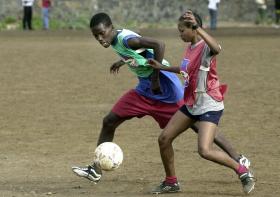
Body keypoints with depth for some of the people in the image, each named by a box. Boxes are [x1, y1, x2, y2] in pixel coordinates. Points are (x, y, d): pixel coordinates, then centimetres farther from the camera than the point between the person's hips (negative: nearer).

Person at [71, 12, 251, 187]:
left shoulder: (126, 39, -23)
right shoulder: (116, 41, 4)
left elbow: (159, 45, -33)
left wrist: (155, 79, -28)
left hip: (164, 86, -9)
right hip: (145, 89, 9)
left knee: (197, 125, -4)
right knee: (109, 122, 4)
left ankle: (238, 159, 7)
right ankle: (96, 170, 11)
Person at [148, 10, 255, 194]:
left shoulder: (205, 47, -20)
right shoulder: (190, 48, 7)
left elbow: (216, 48, -47)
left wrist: (197, 27, -53)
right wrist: (162, 67, 30)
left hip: (209, 106, -9)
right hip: (191, 104, 9)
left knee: (205, 150, -21)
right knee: (164, 138, 7)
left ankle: (243, 172, -3)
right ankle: (171, 182, 23)